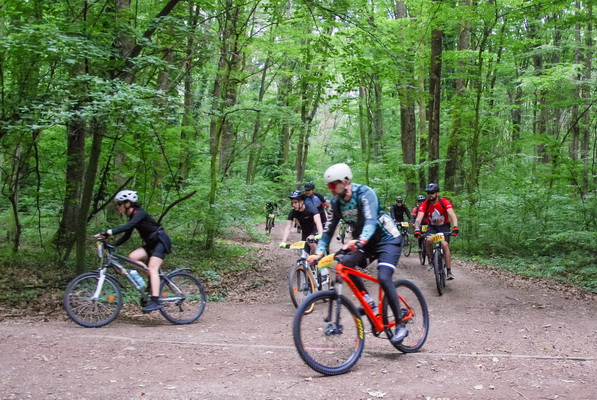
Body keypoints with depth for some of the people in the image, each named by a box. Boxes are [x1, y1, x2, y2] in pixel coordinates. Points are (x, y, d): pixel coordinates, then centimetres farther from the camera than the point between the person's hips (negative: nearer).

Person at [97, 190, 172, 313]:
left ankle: (155, 301, -27)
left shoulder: (140, 213, -17)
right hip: (151, 243, 9)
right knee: (132, 257, -10)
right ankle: (154, 280, 1)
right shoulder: (132, 216, 11)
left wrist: (109, 232, -43)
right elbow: (126, 236, 11)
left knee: (152, 268, -21)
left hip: (161, 241, -8)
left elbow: (127, 226, -34)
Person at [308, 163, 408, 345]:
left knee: (383, 278, -24)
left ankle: (401, 326, -12)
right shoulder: (336, 202, -4)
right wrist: (318, 252, -17)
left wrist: (360, 241, -57)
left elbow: (371, 220, -38)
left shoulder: (364, 193, -24)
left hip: (387, 239, -7)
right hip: (363, 241, 7)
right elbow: (330, 229, -3)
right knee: (345, 264, -20)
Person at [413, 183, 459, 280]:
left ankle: (449, 271, -18)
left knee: (445, 244, -24)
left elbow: (452, 215, -30)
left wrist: (455, 227, -47)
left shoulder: (445, 202, -20)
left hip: (444, 226, -1)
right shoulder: (424, 205, -16)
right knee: (428, 240, -29)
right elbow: (419, 218, -26)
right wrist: (417, 229, -45)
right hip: (432, 227, 2)